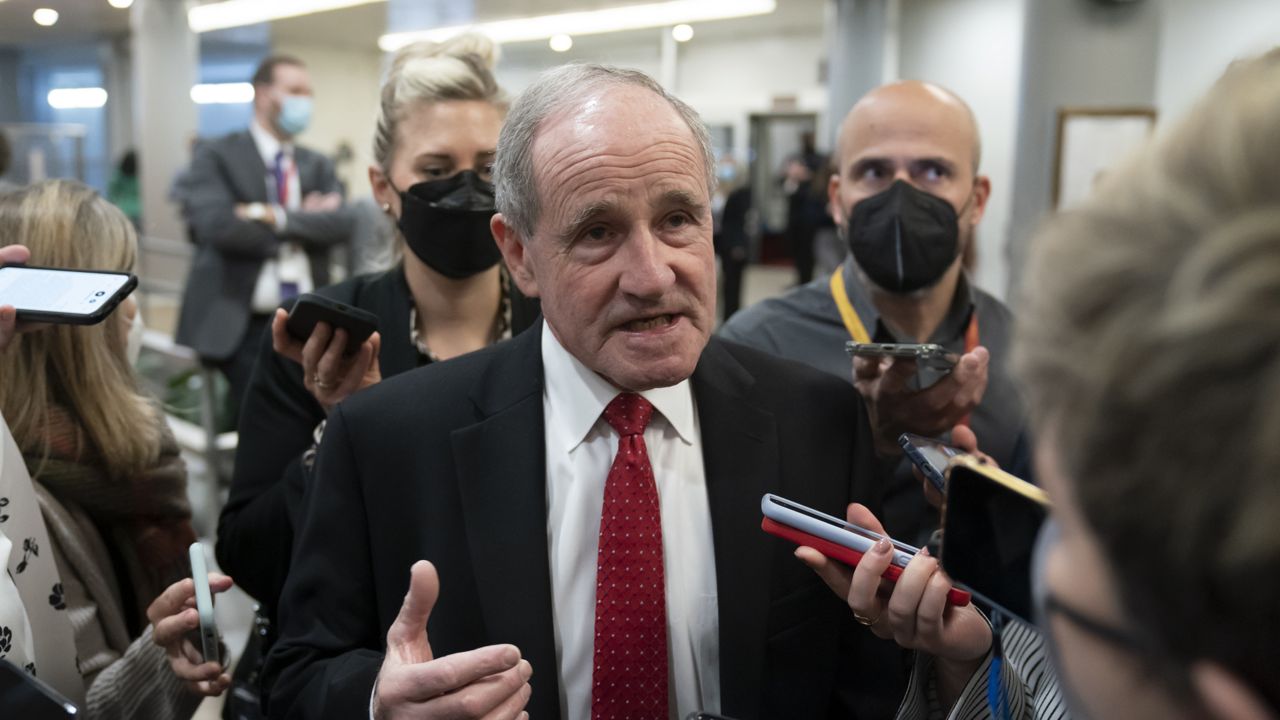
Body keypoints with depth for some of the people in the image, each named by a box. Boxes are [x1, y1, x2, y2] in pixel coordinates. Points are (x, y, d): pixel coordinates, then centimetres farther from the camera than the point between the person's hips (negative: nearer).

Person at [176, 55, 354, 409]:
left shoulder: (318, 166, 15)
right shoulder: (216, 157, 1)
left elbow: (340, 223, -3)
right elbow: (218, 225, -15)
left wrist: (277, 217, -16)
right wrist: (304, 222, -6)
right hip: (241, 326, -4)